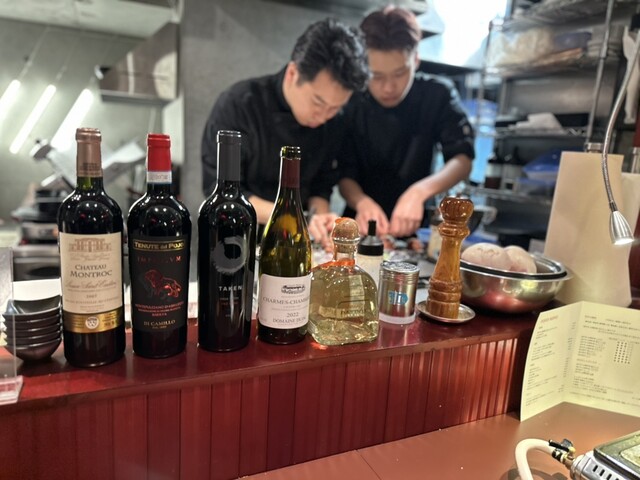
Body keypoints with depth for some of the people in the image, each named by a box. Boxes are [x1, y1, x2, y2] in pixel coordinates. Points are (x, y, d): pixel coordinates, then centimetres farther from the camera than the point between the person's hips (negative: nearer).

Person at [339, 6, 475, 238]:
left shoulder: (438, 95, -9)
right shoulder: (351, 103, -9)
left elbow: (462, 160, -16)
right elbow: (344, 174, -11)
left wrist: (419, 192, -34)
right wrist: (362, 202, -33)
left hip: (413, 229, 0)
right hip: (363, 227, 1)